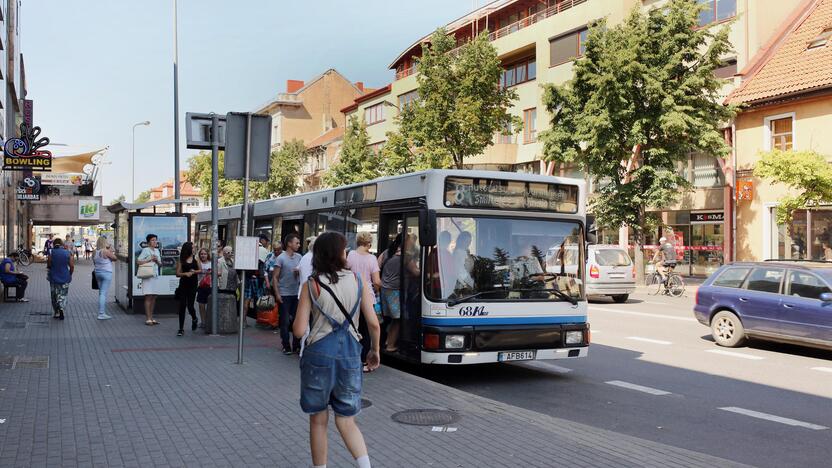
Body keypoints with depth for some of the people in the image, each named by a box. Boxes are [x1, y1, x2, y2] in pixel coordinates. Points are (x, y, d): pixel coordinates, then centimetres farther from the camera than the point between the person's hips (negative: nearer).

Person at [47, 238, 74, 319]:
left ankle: (56, 313, 15)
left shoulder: (51, 253, -7)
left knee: (54, 296, 12)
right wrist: (70, 275, 10)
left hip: (54, 277, 0)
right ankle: (61, 308, -15)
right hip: (65, 278, 0)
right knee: (63, 295, 9)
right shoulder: (68, 253, -5)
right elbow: (72, 266, -5)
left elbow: (48, 265, -3)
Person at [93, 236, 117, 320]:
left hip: (97, 272, 7)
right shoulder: (106, 251, -16)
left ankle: (103, 312, 18)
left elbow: (94, 262, 13)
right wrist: (111, 250, 3)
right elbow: (115, 258, -6)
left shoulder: (95, 252, 3)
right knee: (103, 293, -6)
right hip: (106, 272, -7)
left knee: (101, 293, 15)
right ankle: (101, 314, -8)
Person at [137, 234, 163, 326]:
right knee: (148, 297, -8)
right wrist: (149, 260, -15)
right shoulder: (145, 250, -4)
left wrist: (157, 261, -1)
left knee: (153, 298, 7)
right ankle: (148, 319, -6)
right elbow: (138, 261, -11)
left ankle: (151, 317, 12)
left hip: (156, 276, 7)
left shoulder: (157, 251, 16)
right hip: (148, 277, -7)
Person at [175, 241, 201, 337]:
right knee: (182, 306, -3)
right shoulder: (181, 260, 1)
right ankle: (181, 329, 3)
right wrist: (186, 273, -19)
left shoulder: (195, 259, 5)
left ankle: (194, 319, 33)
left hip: (193, 285, 1)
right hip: (183, 285, 0)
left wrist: (194, 272, -10)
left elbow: (200, 270, 9)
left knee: (190, 306, -2)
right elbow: (177, 274, -2)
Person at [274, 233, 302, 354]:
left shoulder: (299, 257, 7)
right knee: (285, 321, 3)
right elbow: (275, 277, -6)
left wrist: (299, 272, -7)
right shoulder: (281, 258, -7)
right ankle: (286, 346, 11)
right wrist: (277, 294, -11)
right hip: (284, 294, -4)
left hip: (296, 293, 4)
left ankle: (296, 345, 15)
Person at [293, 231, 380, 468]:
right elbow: (373, 324, 0)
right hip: (349, 355, 2)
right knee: (346, 421, 12)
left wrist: (299, 321, 15)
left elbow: (299, 331, -7)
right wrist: (375, 351, 15)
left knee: (318, 421, 14)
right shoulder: (358, 281, 1)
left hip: (318, 354, -2)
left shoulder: (311, 285, -4)